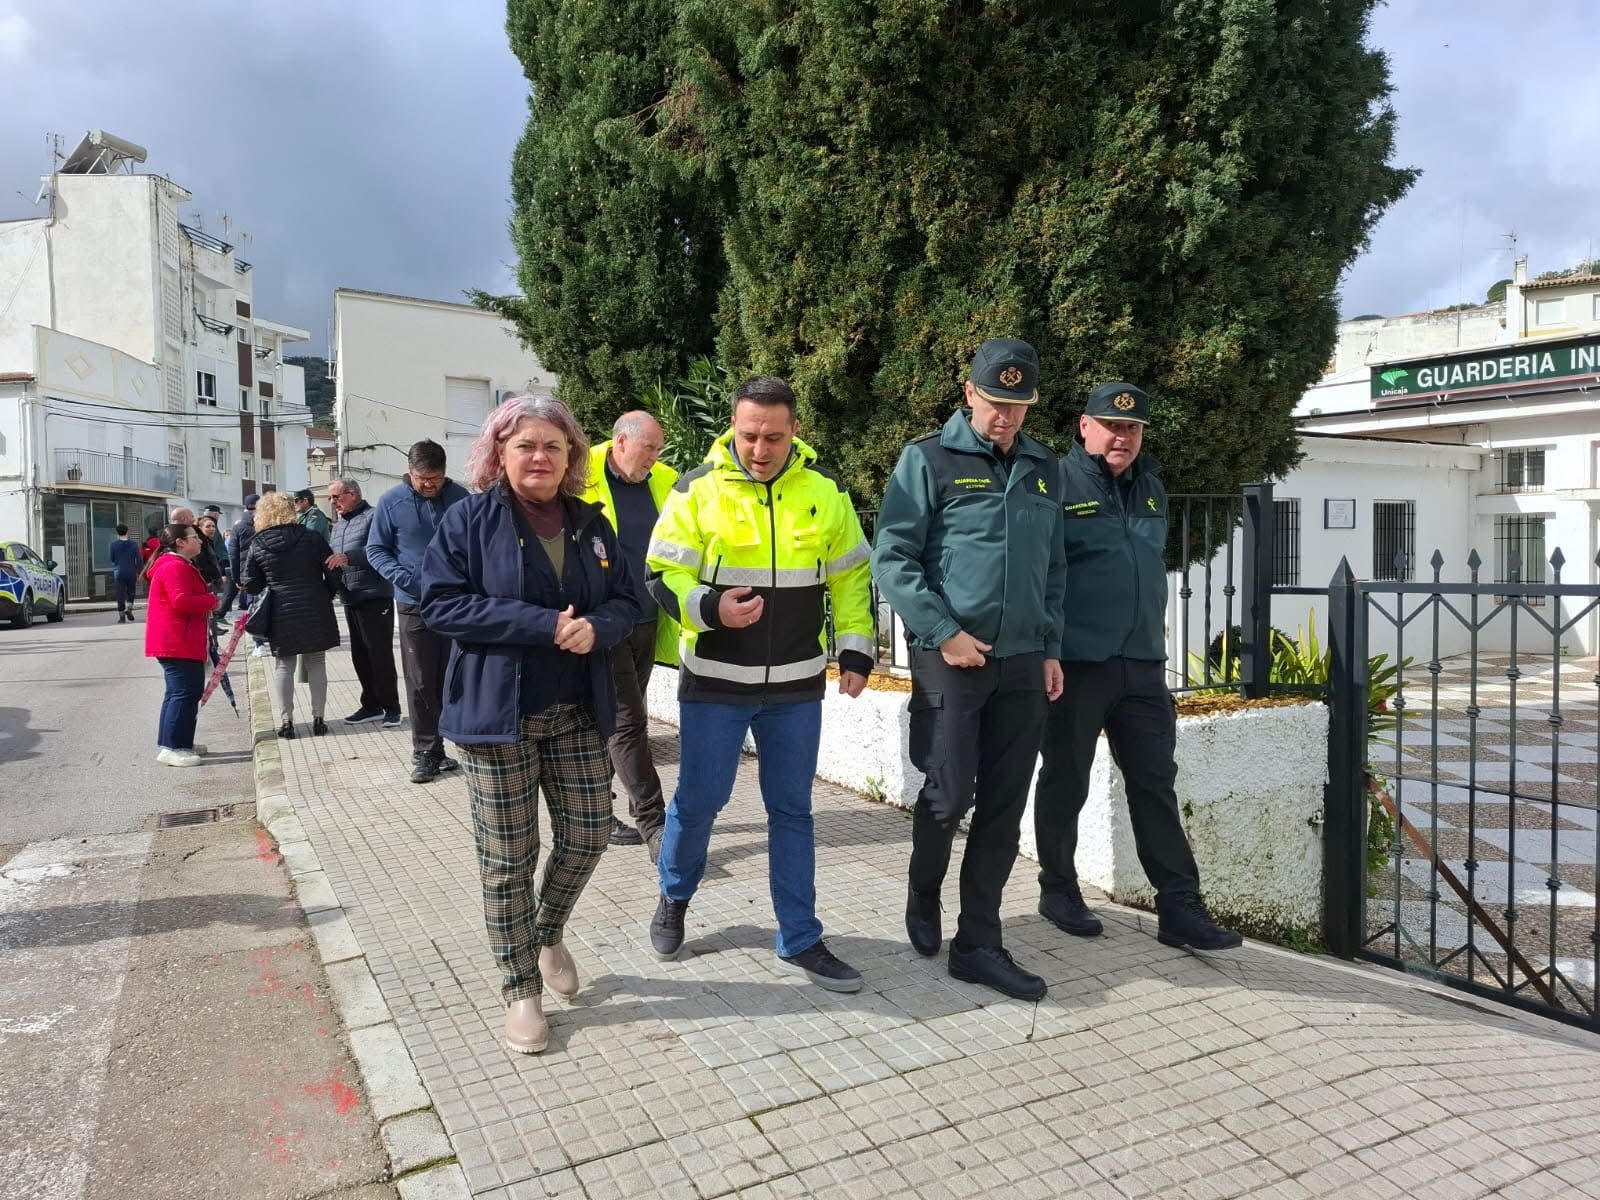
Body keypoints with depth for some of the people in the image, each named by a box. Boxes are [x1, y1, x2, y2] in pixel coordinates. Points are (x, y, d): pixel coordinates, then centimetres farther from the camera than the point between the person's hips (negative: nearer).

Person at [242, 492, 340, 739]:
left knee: (283, 666, 9)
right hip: (314, 612, 0)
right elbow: (332, 574, -1)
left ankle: (286, 721, 9)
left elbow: (250, 585, 0)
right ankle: (318, 719, 11)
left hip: (280, 614, 0)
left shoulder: (257, 545, -1)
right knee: (316, 664, 8)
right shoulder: (313, 539, -3)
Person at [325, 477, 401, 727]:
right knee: (360, 655, 12)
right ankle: (371, 705, 22)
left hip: (375, 597, -8)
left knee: (380, 653, -4)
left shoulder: (372, 517, -7)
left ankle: (391, 707, 5)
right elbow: (332, 556, 24)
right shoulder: (339, 525, 20)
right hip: (351, 600, 8)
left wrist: (348, 557, -28)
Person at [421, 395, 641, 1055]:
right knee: (508, 856, 4)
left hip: (578, 713, 4)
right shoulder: (471, 518, -5)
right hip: (497, 712, -4)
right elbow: (441, 603, -13)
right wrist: (544, 625, -21)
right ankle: (521, 988, 22)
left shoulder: (591, 524, 8)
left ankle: (548, 933, 38)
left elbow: (626, 602, 10)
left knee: (588, 834, 8)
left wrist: (596, 626, -15)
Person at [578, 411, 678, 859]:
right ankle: (653, 824, 1)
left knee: (613, 722, 15)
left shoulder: (664, 483, 9)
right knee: (628, 723, -5)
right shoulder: (581, 482, -9)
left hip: (646, 625, 6)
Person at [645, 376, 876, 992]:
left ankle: (800, 942, 20)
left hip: (797, 686, 3)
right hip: (715, 683, -2)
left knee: (792, 810, 9)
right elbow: (663, 575, -5)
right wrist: (710, 609, -24)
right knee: (698, 802, 6)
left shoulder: (824, 491, 2)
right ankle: (674, 896, 36)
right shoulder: (698, 489, -6)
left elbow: (852, 574, 11)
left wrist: (855, 651, 6)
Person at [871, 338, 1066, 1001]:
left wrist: (1050, 646, 10)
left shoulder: (1044, 467, 13)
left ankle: (978, 943, 17)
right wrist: (943, 632, -14)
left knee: (1004, 808, 6)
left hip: (1023, 663, 5)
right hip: (949, 656, -5)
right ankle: (922, 898, 29)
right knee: (948, 795, -1)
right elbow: (890, 557, -8)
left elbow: (1054, 567, 19)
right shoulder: (929, 460, -3)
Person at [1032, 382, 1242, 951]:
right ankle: (1058, 889, 24)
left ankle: (1179, 906, 14)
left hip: (1143, 664, 6)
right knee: (1066, 781, 8)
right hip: (1076, 664, -6)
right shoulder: (1058, 484, -8)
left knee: (1155, 784, 7)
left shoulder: (1151, 488, 14)